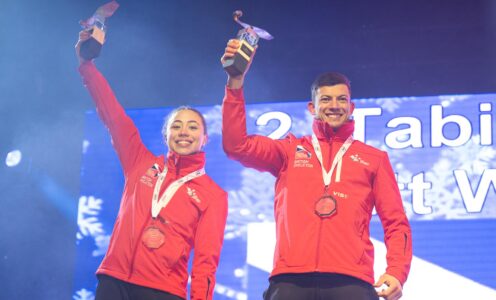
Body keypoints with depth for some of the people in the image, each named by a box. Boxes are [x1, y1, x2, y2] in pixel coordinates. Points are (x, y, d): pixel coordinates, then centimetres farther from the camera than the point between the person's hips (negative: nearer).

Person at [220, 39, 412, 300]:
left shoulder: (374, 158, 20)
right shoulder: (290, 150, 20)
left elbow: (395, 222, 16)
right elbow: (237, 145, 6)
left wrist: (397, 272, -2)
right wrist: (235, 83, -4)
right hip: (290, 279, 0)